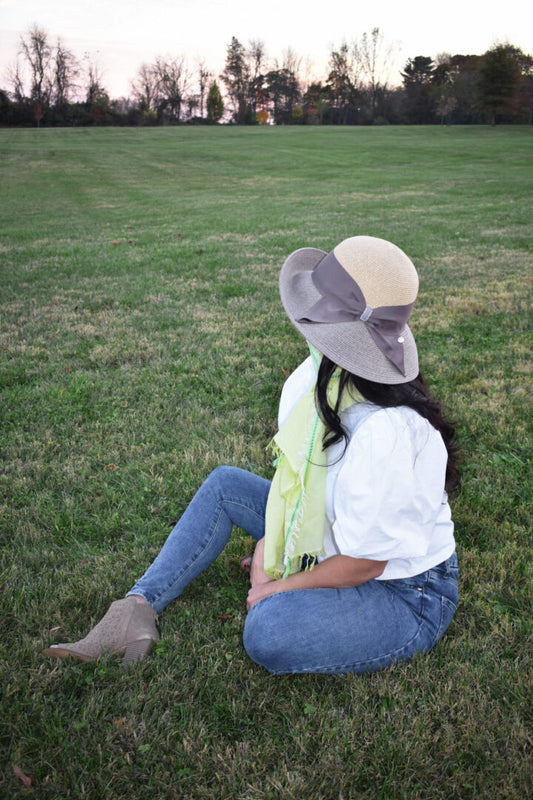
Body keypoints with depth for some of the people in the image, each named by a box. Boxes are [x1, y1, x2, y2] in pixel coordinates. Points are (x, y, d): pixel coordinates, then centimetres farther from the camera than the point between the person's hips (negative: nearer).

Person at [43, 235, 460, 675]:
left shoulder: (386, 433, -37)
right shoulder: (328, 377, -10)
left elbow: (363, 564, -25)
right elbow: (300, 468, 6)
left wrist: (278, 587, -12)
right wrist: (269, 542, 0)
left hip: (405, 593, -8)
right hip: (336, 545, 8)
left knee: (269, 631, -34)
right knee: (225, 484, 5)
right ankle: (138, 608, 4)